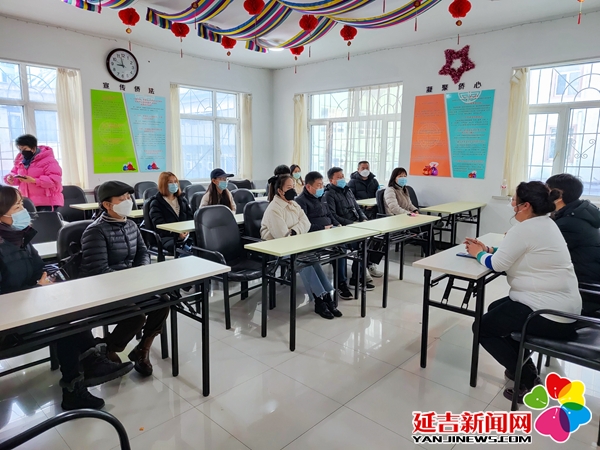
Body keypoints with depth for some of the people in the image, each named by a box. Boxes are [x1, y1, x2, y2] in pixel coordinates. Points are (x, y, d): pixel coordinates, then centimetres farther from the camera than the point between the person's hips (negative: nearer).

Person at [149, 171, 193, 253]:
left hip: (185, 233, 5)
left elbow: (190, 216, 15)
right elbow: (159, 225, -5)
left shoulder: (182, 198, 24)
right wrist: (177, 234, -20)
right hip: (167, 236, -5)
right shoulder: (156, 203, 7)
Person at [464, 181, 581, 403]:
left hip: (549, 313, -10)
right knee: (495, 309, 25)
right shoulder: (545, 224, 10)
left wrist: (479, 253, 3)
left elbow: (497, 264, -16)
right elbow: (516, 253, 16)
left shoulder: (525, 228, -20)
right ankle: (524, 365, 26)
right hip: (563, 308, 10)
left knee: (483, 327, 3)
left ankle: (528, 381, 5)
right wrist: (487, 249, 9)